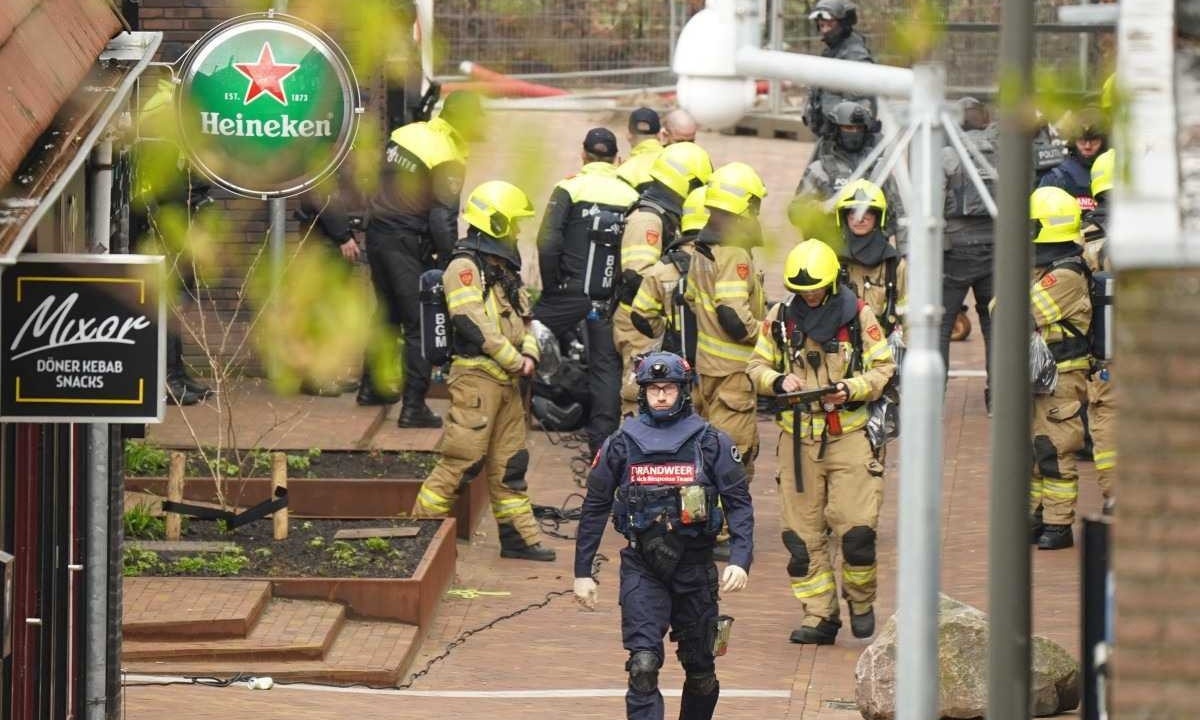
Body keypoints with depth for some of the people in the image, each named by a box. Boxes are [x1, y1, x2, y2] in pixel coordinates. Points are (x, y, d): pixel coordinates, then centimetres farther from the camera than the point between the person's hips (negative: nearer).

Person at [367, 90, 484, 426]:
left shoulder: (405, 134, 8)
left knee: (387, 314, 25)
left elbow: (377, 180, 16)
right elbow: (443, 218, -20)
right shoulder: (448, 161, -16)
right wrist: (450, 264, -14)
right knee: (420, 327, -3)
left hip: (377, 233, 8)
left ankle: (372, 388, 36)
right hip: (408, 244, -8)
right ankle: (414, 407, -6)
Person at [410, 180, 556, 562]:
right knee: (462, 459, -10)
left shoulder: (504, 268, 19)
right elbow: (473, 323, -20)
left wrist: (529, 354, 2)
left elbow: (523, 317, 23)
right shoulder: (465, 266, -11)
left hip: (506, 380, 9)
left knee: (509, 462, 11)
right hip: (476, 376, -9)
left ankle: (519, 537, 15)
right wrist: (514, 360, -14)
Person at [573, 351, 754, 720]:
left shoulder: (711, 443, 1)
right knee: (643, 666, -15)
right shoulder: (622, 444, 3)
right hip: (642, 568, -1)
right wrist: (582, 572, 7)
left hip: (694, 565, 1)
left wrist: (740, 560, -15)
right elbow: (595, 508, 9)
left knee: (699, 667, 13)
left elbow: (739, 504, -1)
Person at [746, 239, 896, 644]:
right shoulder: (780, 318, 6)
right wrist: (778, 381, -9)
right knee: (803, 534, 2)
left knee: (857, 528, -10)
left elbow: (883, 368, 2)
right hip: (798, 438, 3)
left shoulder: (857, 315, -1)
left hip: (849, 433, -3)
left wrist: (850, 389, -15)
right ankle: (819, 616, 11)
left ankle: (861, 601, 14)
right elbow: (758, 367, 13)